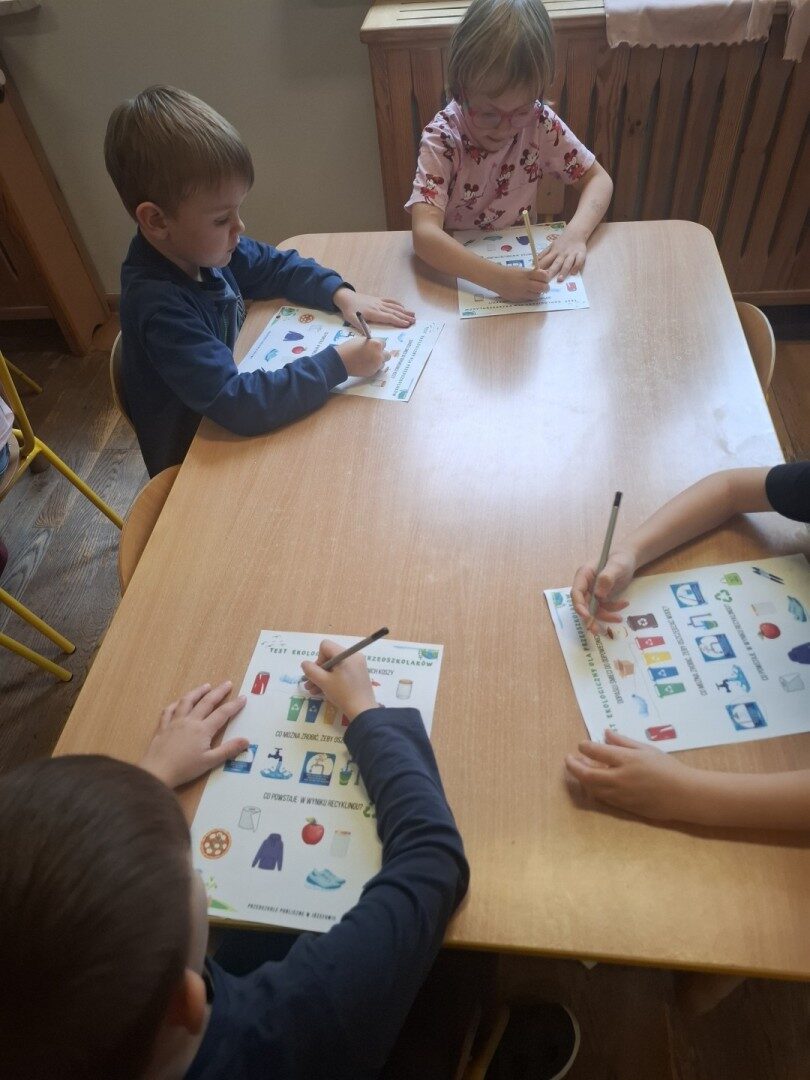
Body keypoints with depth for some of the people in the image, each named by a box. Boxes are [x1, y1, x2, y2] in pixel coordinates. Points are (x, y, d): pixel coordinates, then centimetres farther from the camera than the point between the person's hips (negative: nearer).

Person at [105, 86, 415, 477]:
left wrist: (342, 295, -9)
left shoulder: (205, 248, -9)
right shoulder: (159, 307, -32)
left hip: (227, 431, 7)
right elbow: (238, 403, -39)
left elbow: (279, 266, 8)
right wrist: (338, 363, -33)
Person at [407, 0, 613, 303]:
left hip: (523, 262, 4)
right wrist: (497, 278, -47)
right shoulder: (442, 138, -21)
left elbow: (598, 179, -2)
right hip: (457, 268, -3)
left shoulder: (540, 123, -11)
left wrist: (575, 233, -24)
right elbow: (425, 234, -33)